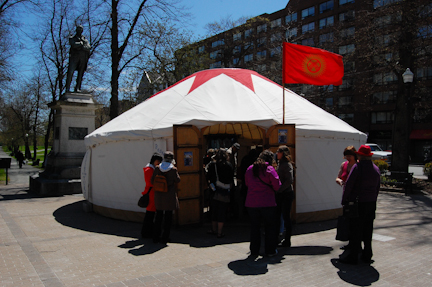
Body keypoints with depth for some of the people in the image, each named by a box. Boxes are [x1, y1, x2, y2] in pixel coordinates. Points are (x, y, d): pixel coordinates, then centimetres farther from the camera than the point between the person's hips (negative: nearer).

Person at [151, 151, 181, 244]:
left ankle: (156, 237, 20)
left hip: (158, 194, 4)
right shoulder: (173, 169, -11)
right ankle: (165, 237, 10)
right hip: (169, 195, -3)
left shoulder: (157, 168, -1)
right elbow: (177, 180, 0)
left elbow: (152, 181, 1)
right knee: (168, 216, 7)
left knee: (158, 215, 14)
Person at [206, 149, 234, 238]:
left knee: (214, 211, 15)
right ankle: (219, 232, 9)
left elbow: (209, 178, -1)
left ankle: (214, 230, 27)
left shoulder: (212, 165, -4)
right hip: (225, 192, -1)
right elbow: (231, 180, 1)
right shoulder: (229, 165, -2)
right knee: (222, 213, 5)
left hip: (215, 192, 1)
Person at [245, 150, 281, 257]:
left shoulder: (250, 169, 6)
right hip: (267, 203, -4)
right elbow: (277, 186, -10)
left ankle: (254, 251, 18)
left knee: (254, 226, 14)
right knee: (271, 226, 12)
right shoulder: (269, 169, -9)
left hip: (251, 203, 4)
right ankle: (270, 250, 18)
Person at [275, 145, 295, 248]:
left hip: (286, 194, -8)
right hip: (279, 194, 8)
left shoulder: (287, 165, -13)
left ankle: (287, 241, 13)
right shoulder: (280, 163, 12)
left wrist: (279, 190, -18)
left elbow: (289, 180, -20)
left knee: (286, 217, 1)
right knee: (276, 216, 10)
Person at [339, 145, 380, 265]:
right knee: (367, 230, 14)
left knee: (355, 231, 0)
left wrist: (344, 201, -6)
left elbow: (348, 185, -15)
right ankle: (367, 256, 23)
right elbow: (377, 187, 14)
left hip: (358, 203, -7)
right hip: (371, 203, 7)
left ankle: (353, 257, 6)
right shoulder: (376, 168, 7)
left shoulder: (357, 167, -14)